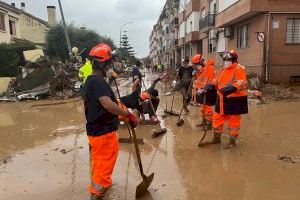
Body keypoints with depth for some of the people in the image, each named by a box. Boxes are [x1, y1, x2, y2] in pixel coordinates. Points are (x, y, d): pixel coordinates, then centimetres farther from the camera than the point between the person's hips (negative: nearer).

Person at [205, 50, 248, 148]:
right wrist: (211, 85, -2)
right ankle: (216, 138, 29)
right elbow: (216, 80, 20)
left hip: (235, 99, -7)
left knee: (233, 120, 4)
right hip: (222, 99, 8)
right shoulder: (222, 70, 14)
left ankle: (232, 141, 19)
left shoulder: (240, 69, -10)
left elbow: (241, 83, -22)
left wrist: (231, 88, -38)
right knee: (217, 118, 13)